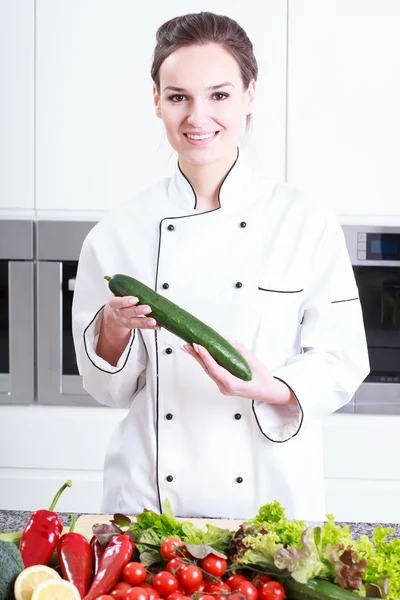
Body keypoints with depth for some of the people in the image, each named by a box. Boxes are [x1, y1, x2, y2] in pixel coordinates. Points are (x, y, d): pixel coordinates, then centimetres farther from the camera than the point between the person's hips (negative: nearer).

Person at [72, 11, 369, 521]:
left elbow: (341, 365, -4)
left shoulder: (307, 223, -5)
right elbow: (106, 387, 3)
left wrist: (271, 388, -21)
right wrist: (116, 326, -16)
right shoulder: (120, 230, -2)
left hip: (272, 493, -1)